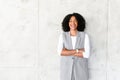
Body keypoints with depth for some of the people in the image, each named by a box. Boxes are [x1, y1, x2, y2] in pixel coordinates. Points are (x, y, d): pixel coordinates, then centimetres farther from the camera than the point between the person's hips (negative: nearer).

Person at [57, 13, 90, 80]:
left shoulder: (84, 36, -2)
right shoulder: (63, 35, 0)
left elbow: (87, 54, -12)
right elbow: (60, 52, -13)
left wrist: (67, 52, -12)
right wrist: (77, 51, -17)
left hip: (80, 70, 0)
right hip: (66, 70, 1)